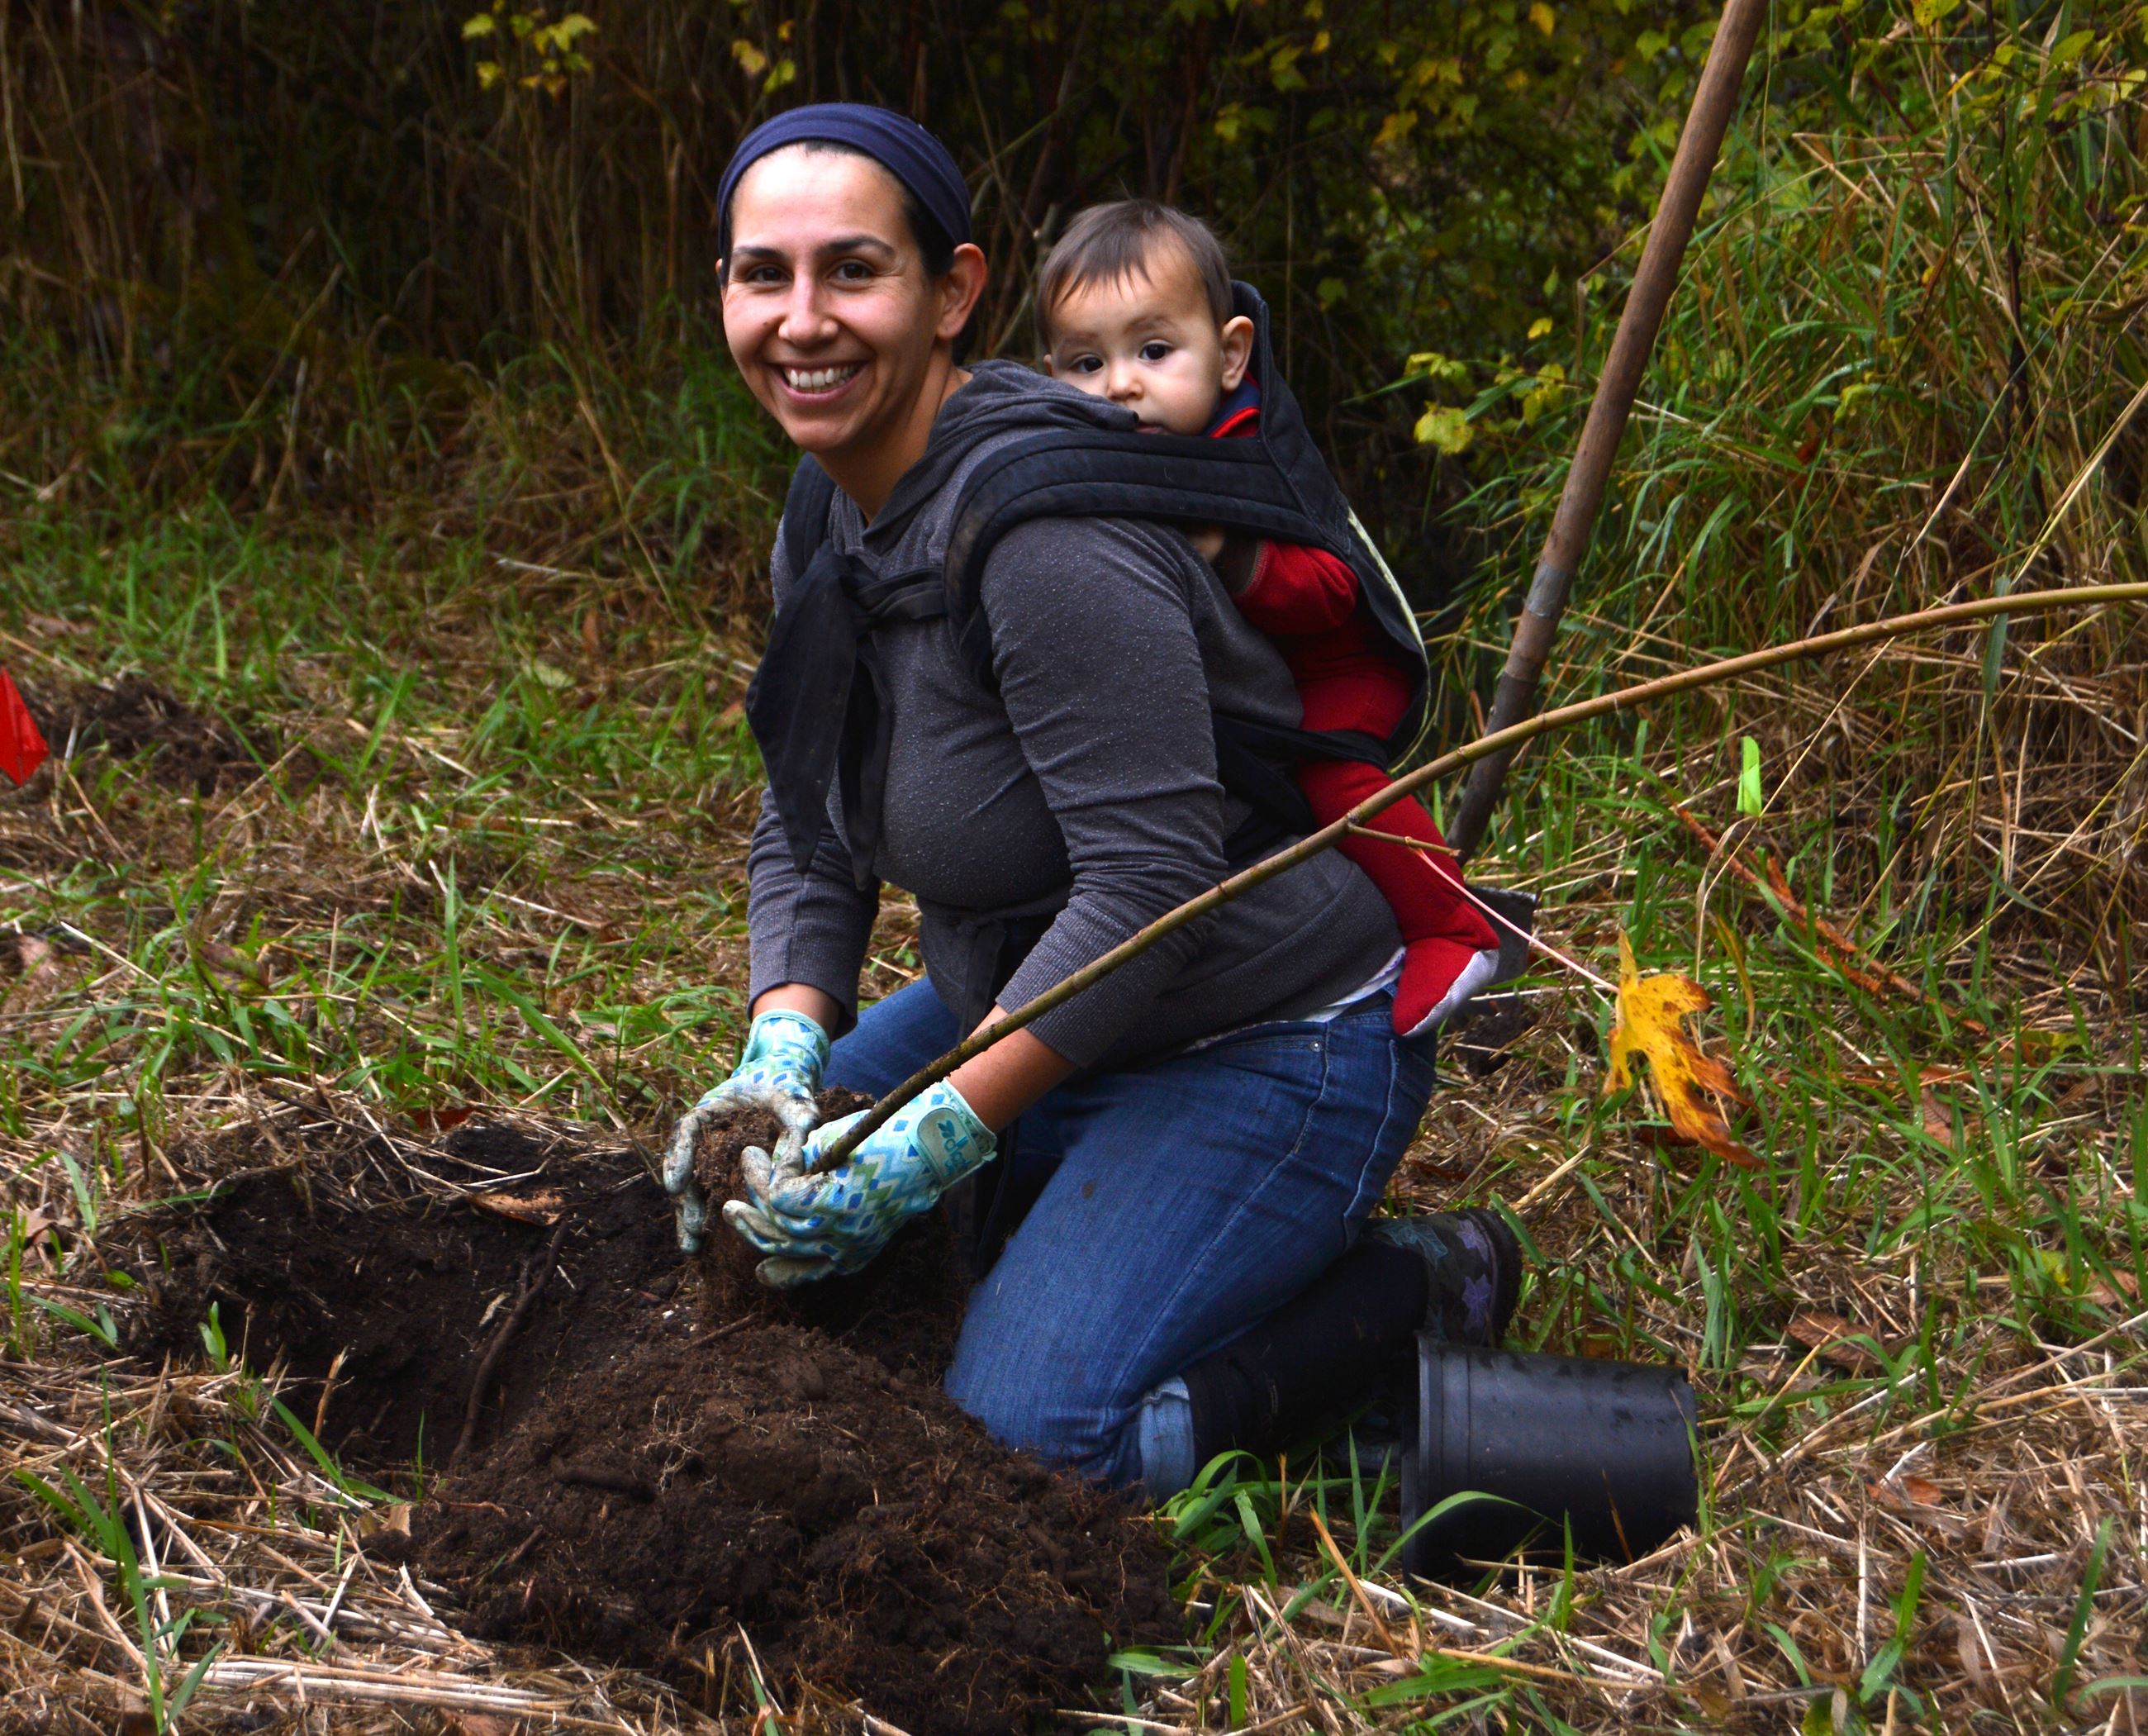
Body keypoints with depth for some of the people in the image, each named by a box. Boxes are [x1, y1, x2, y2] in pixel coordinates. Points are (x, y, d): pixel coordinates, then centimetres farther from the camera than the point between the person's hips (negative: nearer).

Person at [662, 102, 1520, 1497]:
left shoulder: (1043, 533, -28)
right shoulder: (830, 523, 1)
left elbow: (1149, 880, -30)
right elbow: (808, 830, 6)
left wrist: (938, 1141, -27)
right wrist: (786, 1049, -12)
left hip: (1267, 1045, -9)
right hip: (1037, 1002, 9)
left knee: (1032, 1429, -18)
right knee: (750, 1181, 10)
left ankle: (1422, 1284, 1)